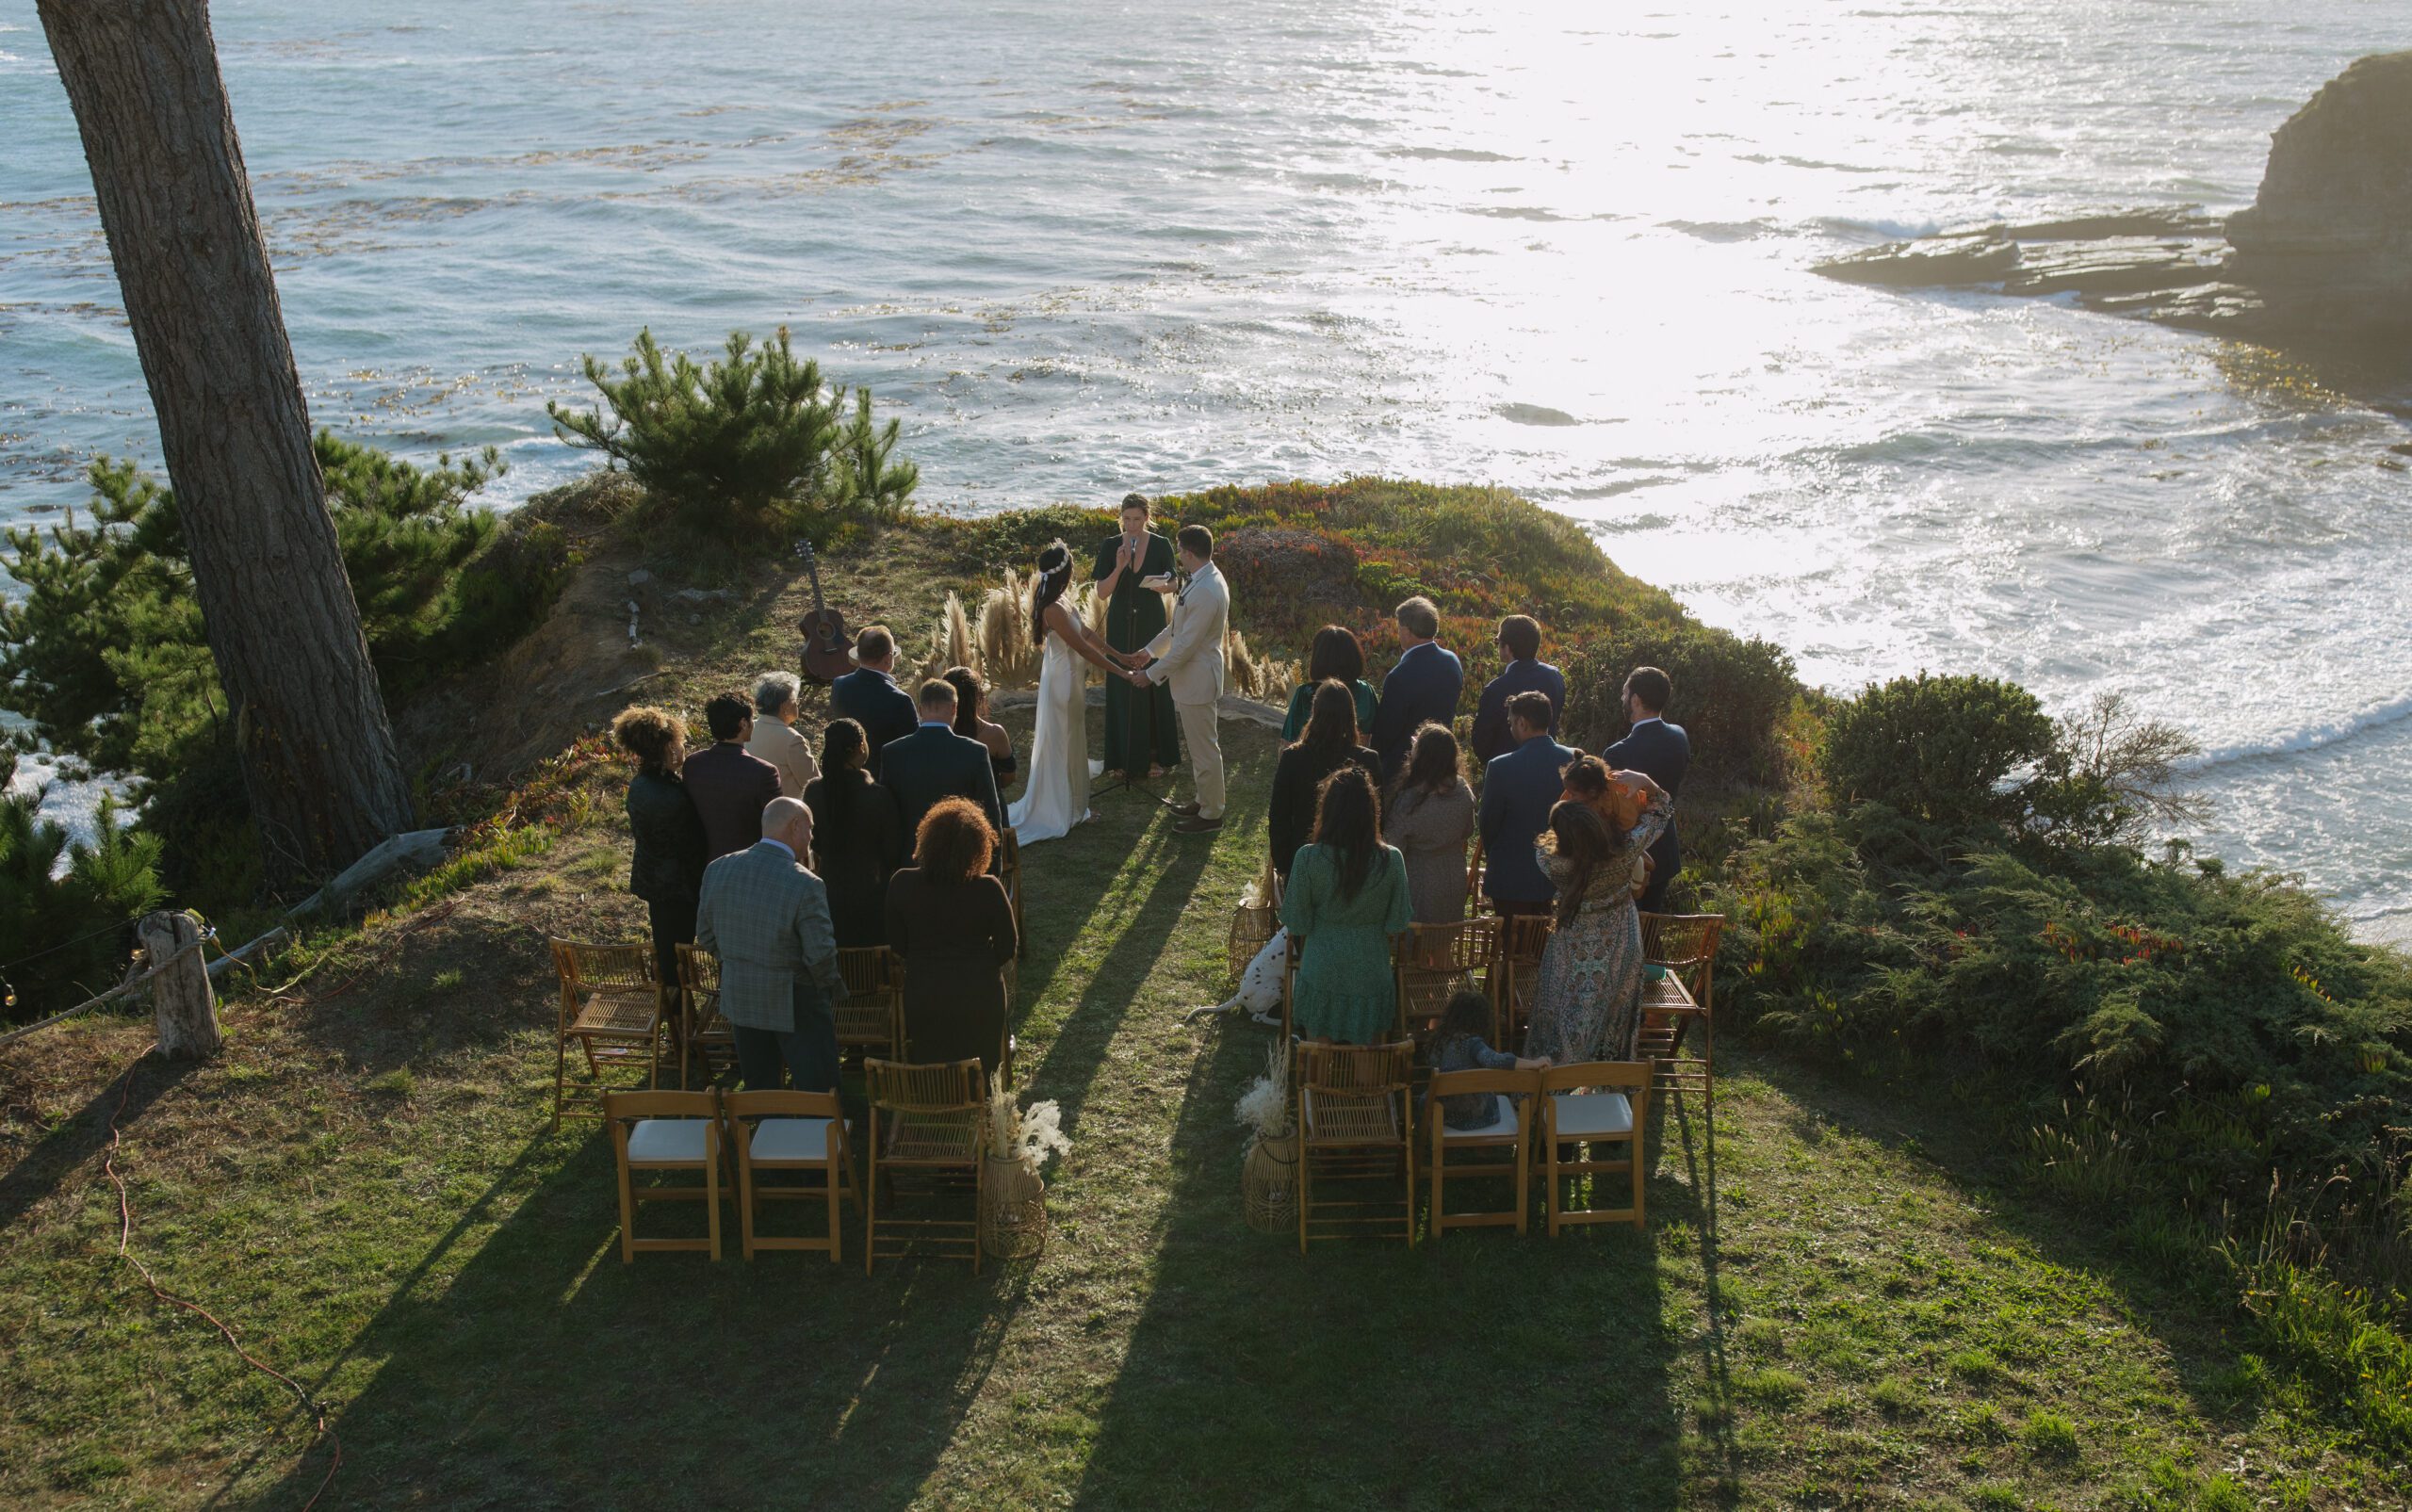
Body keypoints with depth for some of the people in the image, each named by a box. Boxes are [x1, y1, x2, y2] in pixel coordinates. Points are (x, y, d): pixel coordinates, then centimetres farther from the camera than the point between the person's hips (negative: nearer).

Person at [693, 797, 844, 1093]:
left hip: (739, 999, 6)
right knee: (818, 1091, 4)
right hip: (795, 1004, -6)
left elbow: (706, 936, 4)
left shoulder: (717, 870, -5)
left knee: (757, 1090, 19)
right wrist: (829, 987, -1)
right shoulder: (806, 885, -24)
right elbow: (821, 954, -20)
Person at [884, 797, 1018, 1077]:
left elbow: (897, 945, -2)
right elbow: (1006, 948, -9)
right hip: (979, 997, -2)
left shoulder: (901, 884, -14)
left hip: (923, 998, 2)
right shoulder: (988, 889, -20)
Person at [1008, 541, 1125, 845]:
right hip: (1063, 682, -10)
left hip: (1069, 679, 10)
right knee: (1061, 743, 2)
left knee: (1071, 742, 19)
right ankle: (1059, 814, 14)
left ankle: (1069, 806, 30)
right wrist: (1122, 673, -20)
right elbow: (1084, 648, -25)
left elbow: (1085, 632, 11)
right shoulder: (1054, 610, -27)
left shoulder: (1057, 601, 3)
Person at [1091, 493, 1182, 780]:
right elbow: (1102, 593, -6)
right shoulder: (1110, 546, -3)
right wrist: (1119, 567, -22)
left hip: (1151, 624, 0)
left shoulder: (1161, 545, -4)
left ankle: (1154, 755, 15)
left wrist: (1160, 584, -22)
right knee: (1121, 688, 4)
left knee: (1153, 686, 3)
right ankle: (1124, 756, 13)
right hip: (1120, 625, 1)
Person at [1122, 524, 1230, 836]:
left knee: (1204, 748, 2)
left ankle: (1211, 815, 12)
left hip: (1198, 680, -11)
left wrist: (1152, 674, -17)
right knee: (1199, 744, 22)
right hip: (1192, 677, 11)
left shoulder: (1206, 593, -28)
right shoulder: (1204, 579, 6)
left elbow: (1185, 645, -25)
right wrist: (1150, 651, 17)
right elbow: (1179, 627, 16)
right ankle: (1204, 800, 35)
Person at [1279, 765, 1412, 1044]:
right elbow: (1396, 928, -6)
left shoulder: (1309, 859, -17)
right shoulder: (1391, 861, -14)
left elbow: (1297, 925, -9)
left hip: (1321, 976, -1)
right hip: (1372, 976, 1)